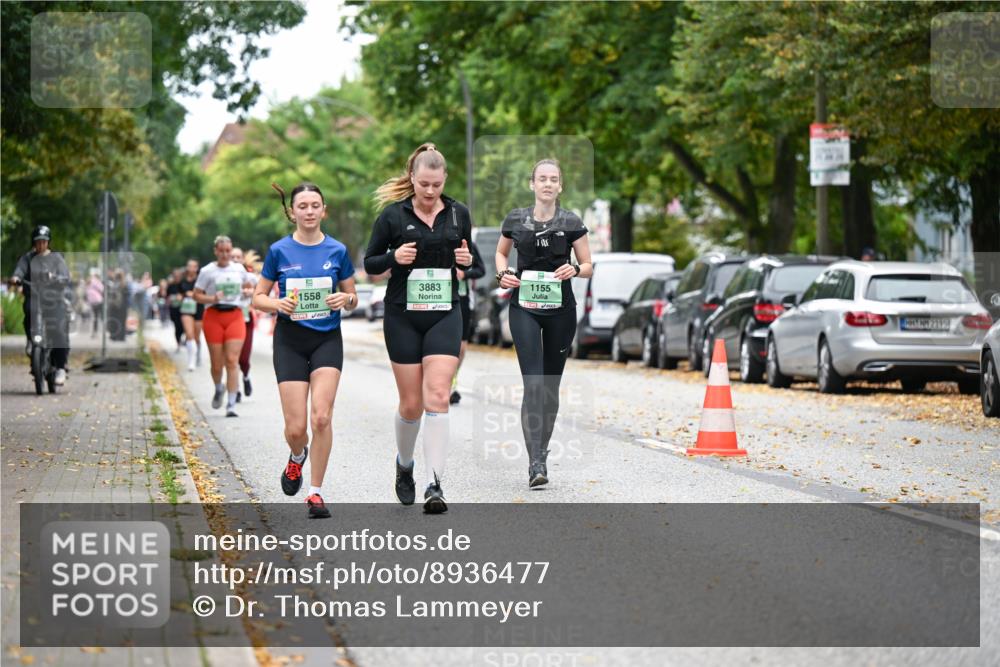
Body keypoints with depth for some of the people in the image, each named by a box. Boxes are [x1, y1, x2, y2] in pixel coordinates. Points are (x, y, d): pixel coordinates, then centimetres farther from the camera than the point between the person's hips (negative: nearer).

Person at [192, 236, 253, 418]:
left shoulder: (239, 269, 9)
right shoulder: (207, 271, 1)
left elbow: (249, 286, 25)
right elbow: (197, 295, 1)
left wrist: (249, 292, 1)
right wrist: (213, 298, -16)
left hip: (235, 316, 1)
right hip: (213, 316, -1)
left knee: (232, 360, -11)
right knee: (217, 363, 2)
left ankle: (231, 404, -11)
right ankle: (219, 389, 35)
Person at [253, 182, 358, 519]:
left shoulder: (337, 251, 2)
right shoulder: (279, 251, 0)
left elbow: (353, 299, 10)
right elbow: (259, 298, 5)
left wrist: (345, 299, -13)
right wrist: (278, 304, -16)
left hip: (328, 339, 0)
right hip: (290, 340, 0)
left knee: (321, 417, -15)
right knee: (295, 427, -4)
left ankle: (316, 492, -2)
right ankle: (298, 457, 34)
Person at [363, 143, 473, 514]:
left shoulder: (458, 213, 4)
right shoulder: (393, 215, -3)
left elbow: (468, 260, 17)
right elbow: (370, 264, 3)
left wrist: (466, 260, -6)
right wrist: (394, 257, -17)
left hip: (445, 314, 1)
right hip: (403, 316, -1)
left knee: (437, 397, -13)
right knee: (411, 403, 3)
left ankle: (435, 486, -15)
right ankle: (404, 466, 32)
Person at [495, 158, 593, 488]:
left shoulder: (571, 222, 0)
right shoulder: (515, 220, 2)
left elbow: (588, 267, 5)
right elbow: (500, 253, 19)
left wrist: (574, 269, -17)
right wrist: (503, 273, -2)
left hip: (560, 309, 1)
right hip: (524, 308, -1)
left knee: (551, 384, 9)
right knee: (533, 383, -14)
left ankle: (541, 449, 28)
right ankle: (535, 462, -18)